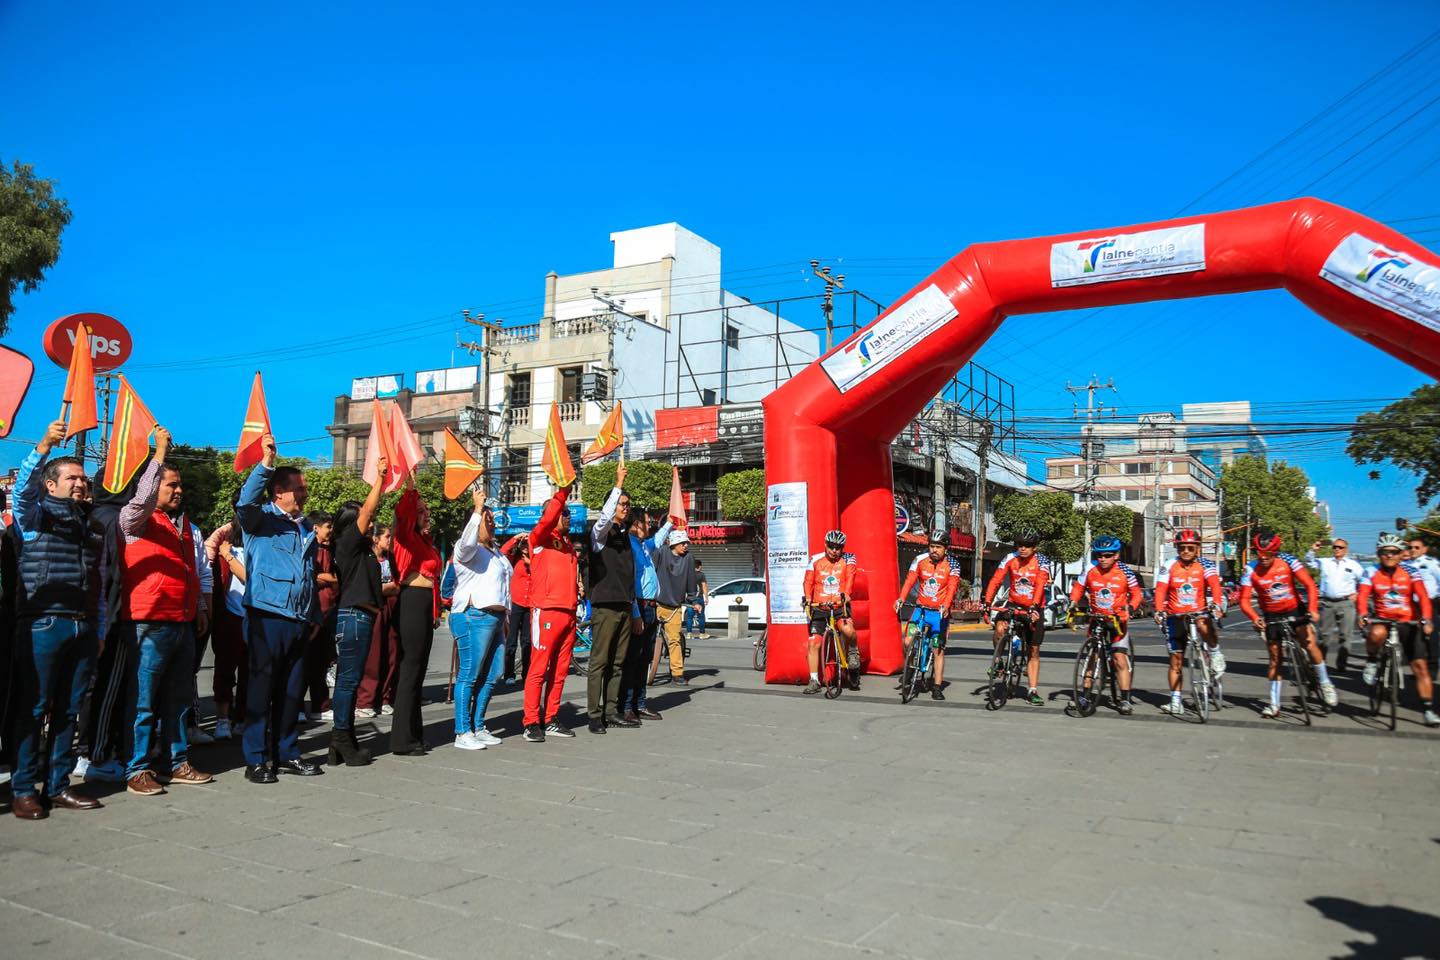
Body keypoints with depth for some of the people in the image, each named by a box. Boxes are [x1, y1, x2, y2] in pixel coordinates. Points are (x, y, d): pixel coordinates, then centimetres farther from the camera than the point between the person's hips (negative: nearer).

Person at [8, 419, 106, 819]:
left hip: (83, 628, 5)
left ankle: (58, 786, 16)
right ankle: (23, 790, 8)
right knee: (33, 709, 0)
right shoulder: (36, 515, 4)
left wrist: (99, 630, 18)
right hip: (43, 624, -5)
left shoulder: (93, 525, 19)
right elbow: (23, 486, -19)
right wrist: (44, 446, -34)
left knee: (68, 710, 9)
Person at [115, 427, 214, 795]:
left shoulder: (183, 524, 18)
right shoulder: (136, 520, -3)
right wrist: (160, 453, -25)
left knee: (178, 698, 13)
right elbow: (142, 497, -25)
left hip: (183, 623, 7)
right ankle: (137, 770, 7)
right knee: (143, 700, -1)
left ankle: (178, 763, 22)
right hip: (149, 625, -7)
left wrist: (200, 605, 21)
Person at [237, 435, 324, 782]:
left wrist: (315, 616, 23)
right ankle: (256, 760, 7)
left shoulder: (307, 527, 19)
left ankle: (286, 753, 22)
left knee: (292, 691, 12)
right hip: (267, 616, -6)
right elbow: (245, 502, -24)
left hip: (299, 621, 6)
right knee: (262, 689, -1)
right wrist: (266, 463, -35)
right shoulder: (261, 518, 0)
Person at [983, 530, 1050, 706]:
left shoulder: (1041, 561, -12)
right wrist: (987, 604, -25)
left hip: (1034, 608, 0)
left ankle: (1032, 691, 15)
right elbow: (995, 581, -14)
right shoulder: (1010, 559, -8)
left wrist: (1034, 607, -41)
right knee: (1000, 629, -30)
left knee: (1034, 651, 5)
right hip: (1013, 604, 0)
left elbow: (1040, 584, -26)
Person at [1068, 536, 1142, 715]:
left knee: (1120, 659, -10)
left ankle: (1125, 700, -4)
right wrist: (1073, 602, -12)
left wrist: (1130, 607, -21)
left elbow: (1137, 593, -3)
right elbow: (1078, 588, 5)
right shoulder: (1090, 572, -7)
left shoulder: (1125, 573, -10)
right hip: (1096, 619, 3)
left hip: (1118, 620, -3)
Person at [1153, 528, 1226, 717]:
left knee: (1204, 626, -38)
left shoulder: (1206, 565, -5)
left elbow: (1215, 586, -20)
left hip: (1198, 613, -1)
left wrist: (1217, 604, -38)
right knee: (1176, 662, 4)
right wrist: (1159, 611, -29)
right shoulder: (1168, 566, -5)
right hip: (1175, 617, 1)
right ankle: (1176, 701, 14)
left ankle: (1215, 654, -9)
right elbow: (1160, 590, -13)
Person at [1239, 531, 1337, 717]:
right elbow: (1244, 600, -17)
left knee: (1309, 643, -22)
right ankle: (1274, 705, 12)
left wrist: (1312, 609, -32)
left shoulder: (1288, 561, -17)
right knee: (1275, 658, 4)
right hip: (1271, 616, 1)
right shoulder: (1251, 570, -17)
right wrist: (1255, 618, -34)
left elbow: (1310, 585, -20)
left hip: (1295, 610, 0)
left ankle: (1325, 683, 2)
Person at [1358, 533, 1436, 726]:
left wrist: (1426, 619, -33)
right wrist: (1364, 615, -37)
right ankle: (1372, 662, -8)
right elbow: (1362, 596, -17)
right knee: (1377, 633, -37)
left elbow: (1423, 596, -17)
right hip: (1382, 620, -1)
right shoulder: (1371, 573, -5)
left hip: (1408, 623, 1)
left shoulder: (1411, 571, -5)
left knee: (1420, 665, -3)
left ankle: (1429, 710, 7)